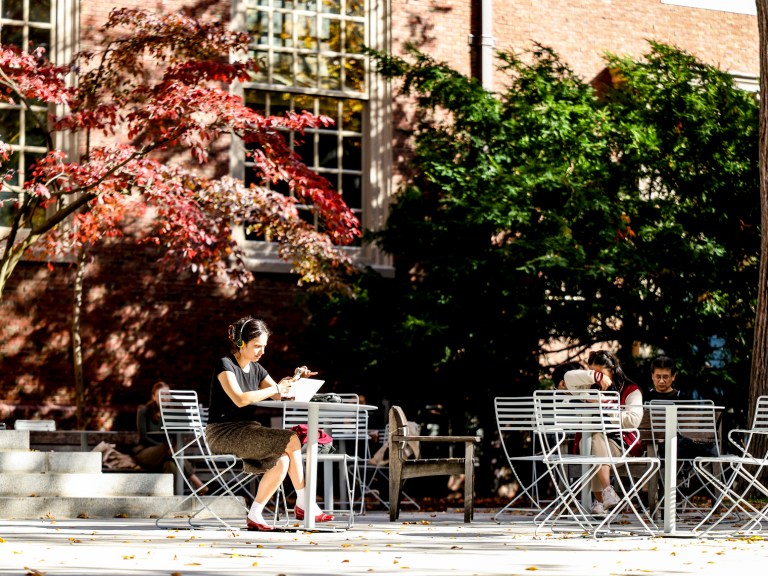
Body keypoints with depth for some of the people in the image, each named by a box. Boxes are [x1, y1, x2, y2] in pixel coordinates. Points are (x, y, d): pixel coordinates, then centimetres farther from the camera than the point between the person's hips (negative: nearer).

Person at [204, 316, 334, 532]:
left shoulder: (255, 369, 15)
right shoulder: (225, 365, -9)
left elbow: (280, 396, 13)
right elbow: (240, 399, -24)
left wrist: (295, 380, -5)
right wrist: (275, 388, -20)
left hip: (248, 431, 8)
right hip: (224, 434, -8)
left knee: (281, 462, -23)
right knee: (292, 441, -22)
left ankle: (254, 516, -10)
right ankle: (303, 505, -10)